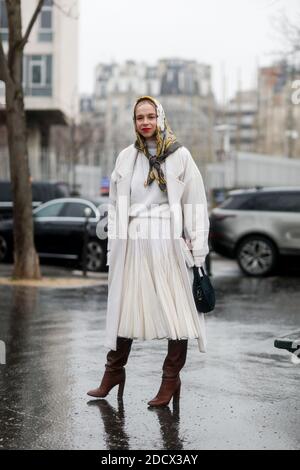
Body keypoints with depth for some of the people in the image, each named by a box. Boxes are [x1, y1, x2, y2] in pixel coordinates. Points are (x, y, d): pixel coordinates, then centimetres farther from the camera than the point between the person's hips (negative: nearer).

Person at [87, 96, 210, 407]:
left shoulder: (180, 156, 1)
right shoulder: (126, 158, 10)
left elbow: (195, 204, 0)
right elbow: (116, 205, 13)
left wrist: (196, 248, -5)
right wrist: (114, 247, 8)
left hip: (169, 243, -2)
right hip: (132, 243, 3)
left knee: (176, 310, -1)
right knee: (124, 308, 8)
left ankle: (171, 379, 11)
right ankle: (113, 372, 21)